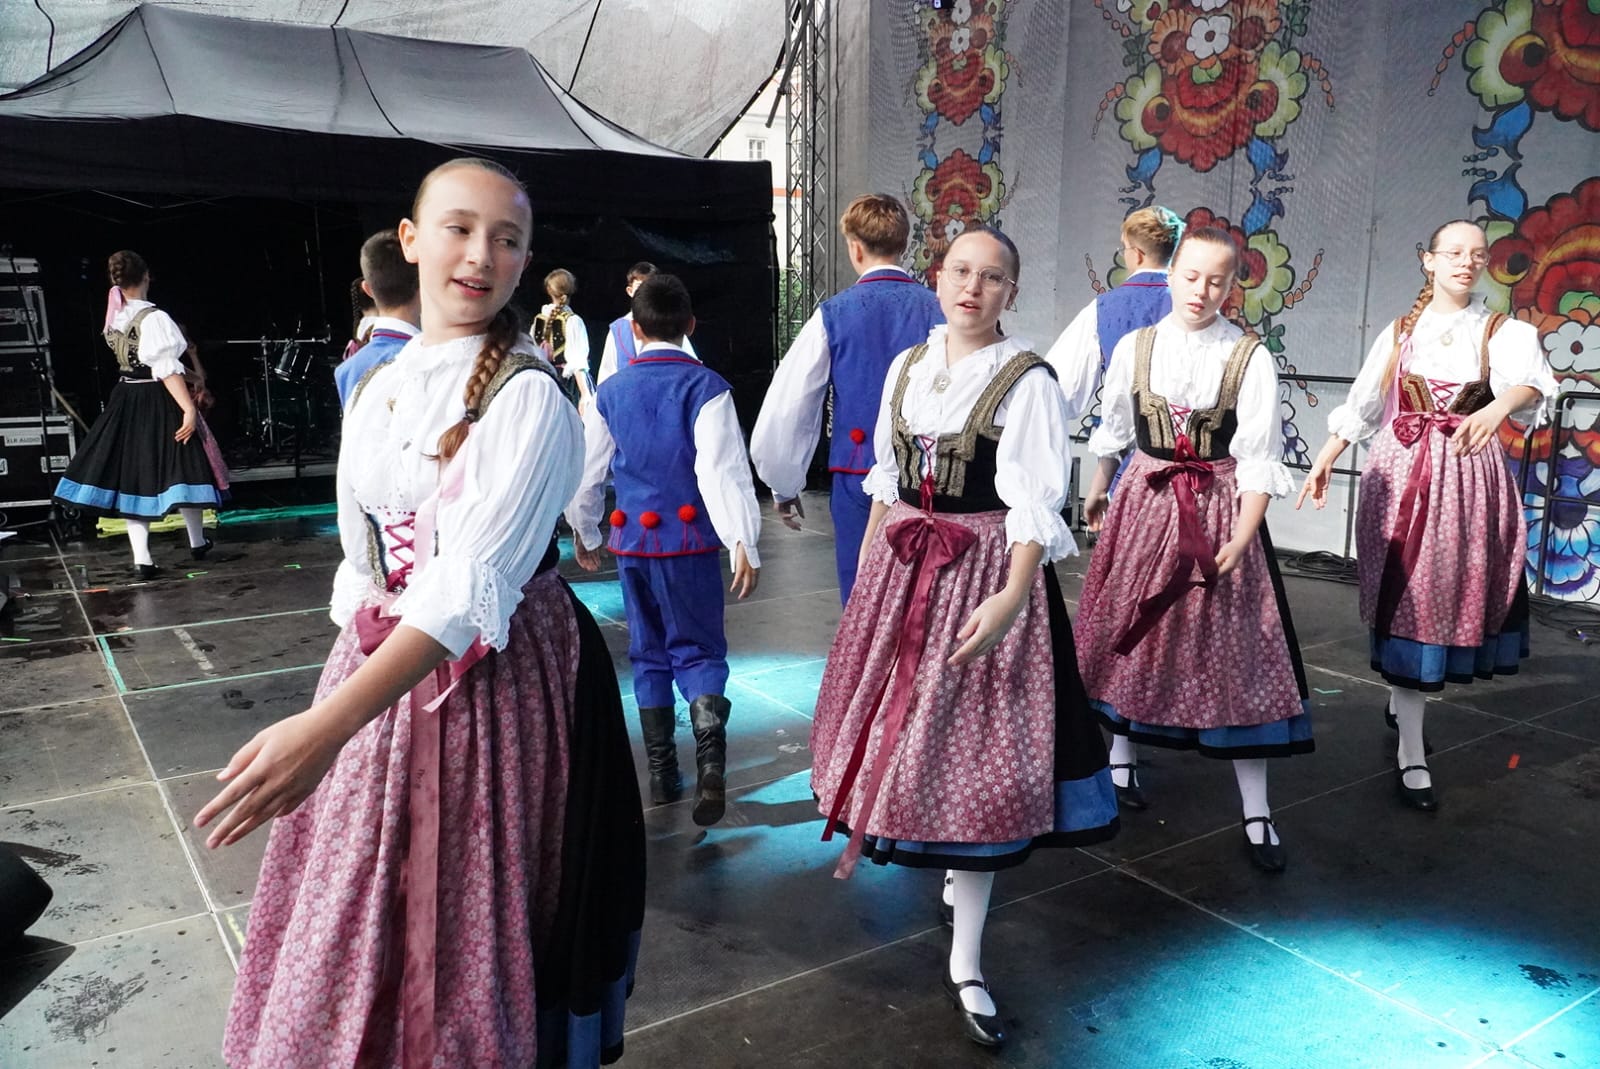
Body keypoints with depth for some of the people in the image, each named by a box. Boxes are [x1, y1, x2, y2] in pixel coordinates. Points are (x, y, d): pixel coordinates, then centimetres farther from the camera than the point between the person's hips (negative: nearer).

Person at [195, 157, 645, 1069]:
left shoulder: (529, 397, -16)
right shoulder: (374, 388, 5)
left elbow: (477, 581, -27)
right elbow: (361, 555, 13)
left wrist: (330, 723, -36)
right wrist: (337, 709, 12)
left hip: (497, 679, -6)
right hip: (380, 668, 6)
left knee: (475, 919, 7)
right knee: (359, 917, 18)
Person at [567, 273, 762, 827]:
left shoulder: (610, 392, 5)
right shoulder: (706, 386, -7)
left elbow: (587, 471, 11)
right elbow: (723, 468, -17)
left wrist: (584, 534, 25)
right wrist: (743, 541, -17)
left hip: (633, 540, 3)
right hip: (691, 539, -3)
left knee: (649, 654, 14)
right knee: (699, 650, 5)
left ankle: (661, 776, 20)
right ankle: (710, 768, -15)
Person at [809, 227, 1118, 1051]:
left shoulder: (1027, 380, -11)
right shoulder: (907, 365, 7)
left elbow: (1034, 501, -20)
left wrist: (1011, 595, -33)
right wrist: (866, 566, 15)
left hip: (985, 574, -6)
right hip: (904, 566, 6)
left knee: (972, 745, -3)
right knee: (904, 715, 14)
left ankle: (965, 967, 9)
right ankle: (952, 863, 42)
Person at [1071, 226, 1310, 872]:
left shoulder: (1249, 357, -8)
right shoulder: (1134, 347, 1)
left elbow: (1258, 457, -11)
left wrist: (1242, 535, -19)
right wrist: (1096, 491, 24)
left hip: (1218, 510, -3)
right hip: (1145, 502, 3)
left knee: (1234, 650, 0)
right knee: (1126, 632, 13)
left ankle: (1256, 816, 10)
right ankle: (1120, 758, 37)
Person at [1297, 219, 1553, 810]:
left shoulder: (1503, 332, 1)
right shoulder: (1400, 332, 8)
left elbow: (1531, 381, -20)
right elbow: (1359, 406, 10)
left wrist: (1499, 407, -42)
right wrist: (1323, 462, 5)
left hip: (1468, 475, 1)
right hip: (1401, 473, 0)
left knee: (1453, 595, 9)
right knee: (1406, 601, -3)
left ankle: (1402, 701, 36)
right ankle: (1411, 754, 1)